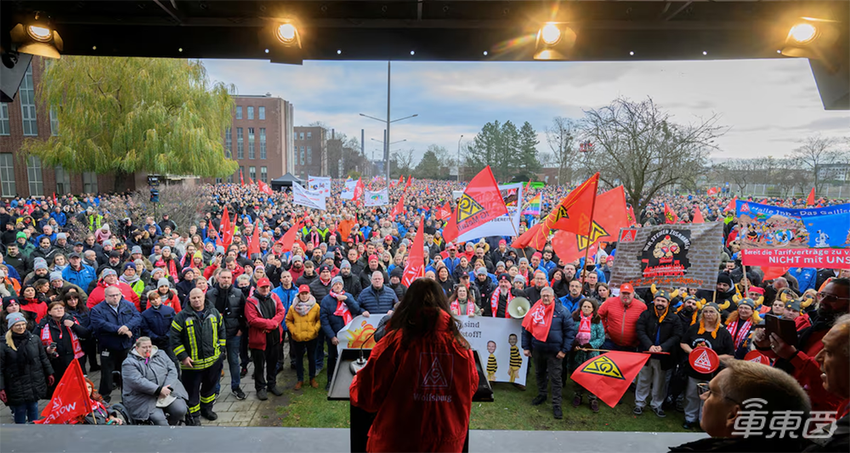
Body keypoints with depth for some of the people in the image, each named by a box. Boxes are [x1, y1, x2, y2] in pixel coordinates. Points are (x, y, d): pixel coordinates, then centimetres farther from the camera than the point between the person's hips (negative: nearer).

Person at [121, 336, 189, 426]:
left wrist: (167, 389, -12)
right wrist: (159, 390, -21)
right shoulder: (129, 363, -2)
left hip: (167, 391, 4)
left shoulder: (161, 354, 13)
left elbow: (172, 370, 4)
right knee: (159, 419, -25)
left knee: (181, 410, -15)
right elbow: (138, 381, -16)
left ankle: (170, 424, 11)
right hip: (145, 399, -4)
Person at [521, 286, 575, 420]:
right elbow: (526, 329, 6)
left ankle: (556, 405, 11)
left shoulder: (561, 311, -8)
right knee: (540, 373, 20)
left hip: (554, 351, -4)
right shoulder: (535, 310, 0)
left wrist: (564, 350, -10)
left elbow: (570, 331, -7)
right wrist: (526, 347, 3)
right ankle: (541, 395, 40)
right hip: (537, 349, 4)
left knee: (555, 378, 2)